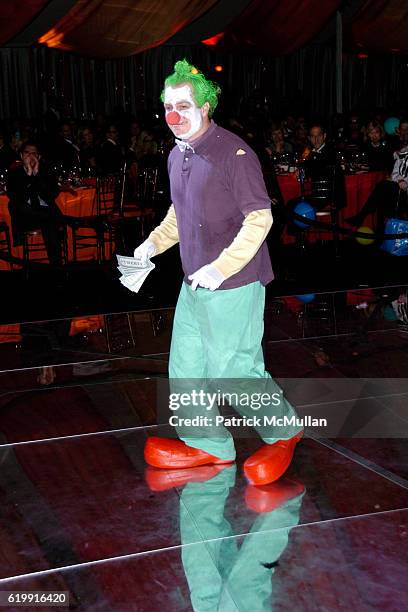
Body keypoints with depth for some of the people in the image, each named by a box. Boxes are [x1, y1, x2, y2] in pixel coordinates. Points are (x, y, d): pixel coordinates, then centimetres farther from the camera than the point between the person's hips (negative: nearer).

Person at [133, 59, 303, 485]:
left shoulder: (233, 153, -16)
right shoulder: (178, 155, 9)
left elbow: (260, 217, -18)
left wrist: (221, 266, -25)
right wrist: (154, 243, 7)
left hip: (233, 285, -9)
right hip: (194, 284, 9)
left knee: (233, 371, -2)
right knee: (186, 368, 14)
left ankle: (282, 431, 23)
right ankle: (209, 445, 31)